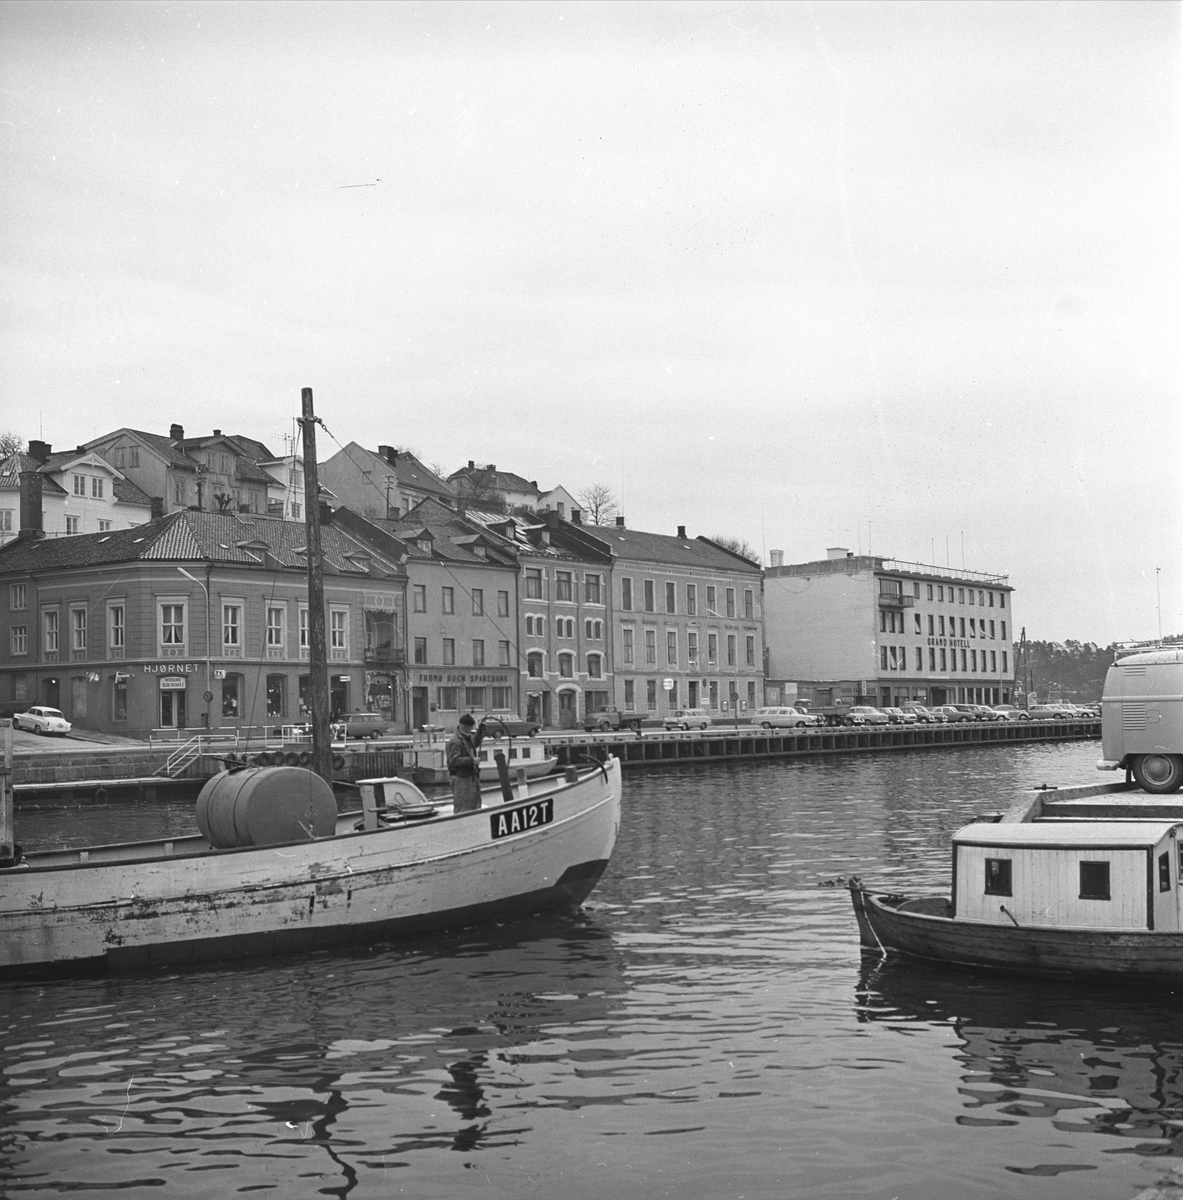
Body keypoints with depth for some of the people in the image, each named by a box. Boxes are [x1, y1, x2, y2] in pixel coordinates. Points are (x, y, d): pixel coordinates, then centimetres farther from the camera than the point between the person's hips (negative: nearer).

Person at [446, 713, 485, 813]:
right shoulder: (455, 741, -19)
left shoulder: (468, 737, 12)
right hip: (460, 778, -10)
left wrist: (481, 728, 24)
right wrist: (471, 760, -29)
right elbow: (454, 760, -26)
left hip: (471, 776, 10)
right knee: (462, 807, -6)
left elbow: (475, 742, 35)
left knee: (475, 805, 17)